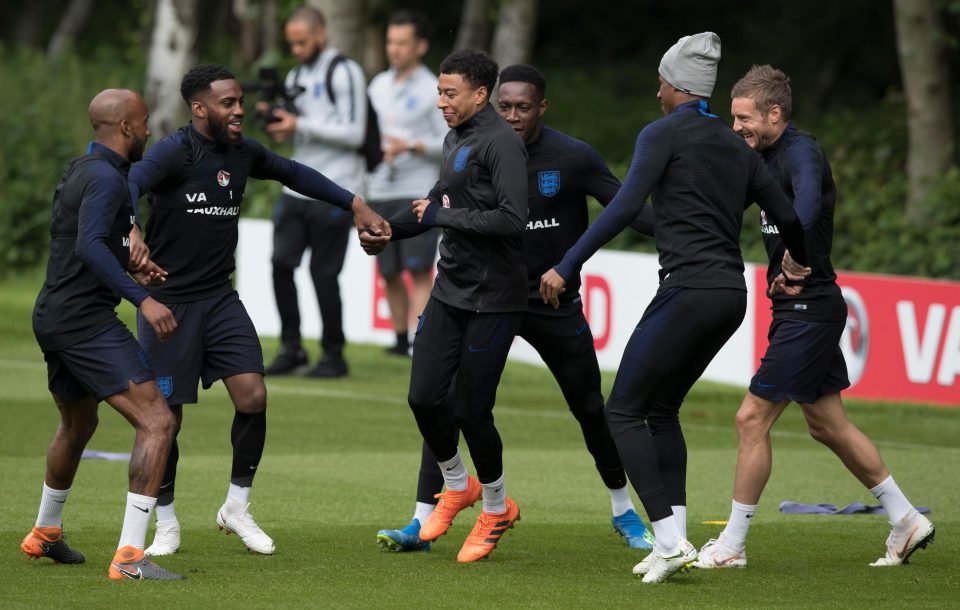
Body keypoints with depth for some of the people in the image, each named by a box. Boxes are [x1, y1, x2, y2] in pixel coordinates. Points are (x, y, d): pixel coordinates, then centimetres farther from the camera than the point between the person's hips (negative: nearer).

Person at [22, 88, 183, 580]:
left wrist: (129, 263, 24)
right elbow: (89, 246, -30)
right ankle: (129, 556, -21)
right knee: (157, 423, -15)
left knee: (77, 426, 31)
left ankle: (45, 533, 50)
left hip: (52, 318, 11)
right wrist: (141, 300, -34)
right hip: (86, 322, -11)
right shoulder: (106, 178, -15)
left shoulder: (79, 170, 15)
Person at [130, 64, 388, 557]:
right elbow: (131, 185, -36)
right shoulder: (174, 152, -17)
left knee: (253, 396, -9)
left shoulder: (241, 153, 4)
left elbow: (294, 174, 22)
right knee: (166, 415, 0)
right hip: (168, 301, -5)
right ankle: (166, 526, 18)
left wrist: (354, 206, 18)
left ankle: (237, 508, 9)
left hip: (219, 298, 5)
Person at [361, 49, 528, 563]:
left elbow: (512, 218, -26)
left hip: (493, 298, -8)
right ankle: (457, 486, 27)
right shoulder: (454, 139, 12)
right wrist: (390, 230, 14)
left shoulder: (500, 143, -16)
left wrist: (442, 217, -18)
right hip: (451, 289, 8)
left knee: (471, 409, -3)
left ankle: (495, 507, 19)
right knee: (424, 396, 3)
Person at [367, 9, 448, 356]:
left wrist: (411, 146, -19)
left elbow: (451, 145, -7)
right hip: (380, 193, 5)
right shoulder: (379, 85, 14)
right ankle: (401, 339, 19)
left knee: (420, 271, -12)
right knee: (390, 273, 6)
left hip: (419, 195, -5)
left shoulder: (433, 91, -3)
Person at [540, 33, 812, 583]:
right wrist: (798, 264, 40)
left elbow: (625, 207, -16)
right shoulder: (736, 146, 16)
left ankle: (670, 540, -12)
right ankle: (673, 542, 12)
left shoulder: (663, 134, -4)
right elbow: (788, 216, 18)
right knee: (662, 410, 20)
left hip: (689, 290, -8)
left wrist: (566, 267, -15)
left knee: (624, 412, 0)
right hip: (732, 295, 8)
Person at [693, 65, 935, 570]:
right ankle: (906, 520, 23)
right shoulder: (766, 156, 10)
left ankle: (732, 546, 0)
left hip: (810, 310, -10)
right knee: (827, 424, 15)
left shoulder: (801, 153, -20)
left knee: (752, 418, -7)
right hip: (798, 309, 10)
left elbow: (808, 200, -40)